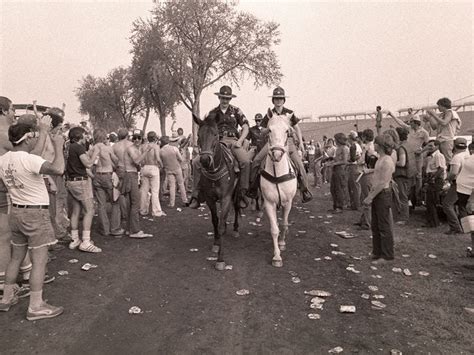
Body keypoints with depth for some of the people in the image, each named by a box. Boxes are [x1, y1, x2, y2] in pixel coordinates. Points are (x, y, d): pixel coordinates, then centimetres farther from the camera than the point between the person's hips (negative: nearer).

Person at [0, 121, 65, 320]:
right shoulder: (30, 159, -22)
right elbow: (58, 169, -37)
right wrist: (58, 146, -23)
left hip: (16, 212, 8)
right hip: (35, 213, -8)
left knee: (16, 257, 21)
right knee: (40, 260, -1)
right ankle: (36, 307, 5)